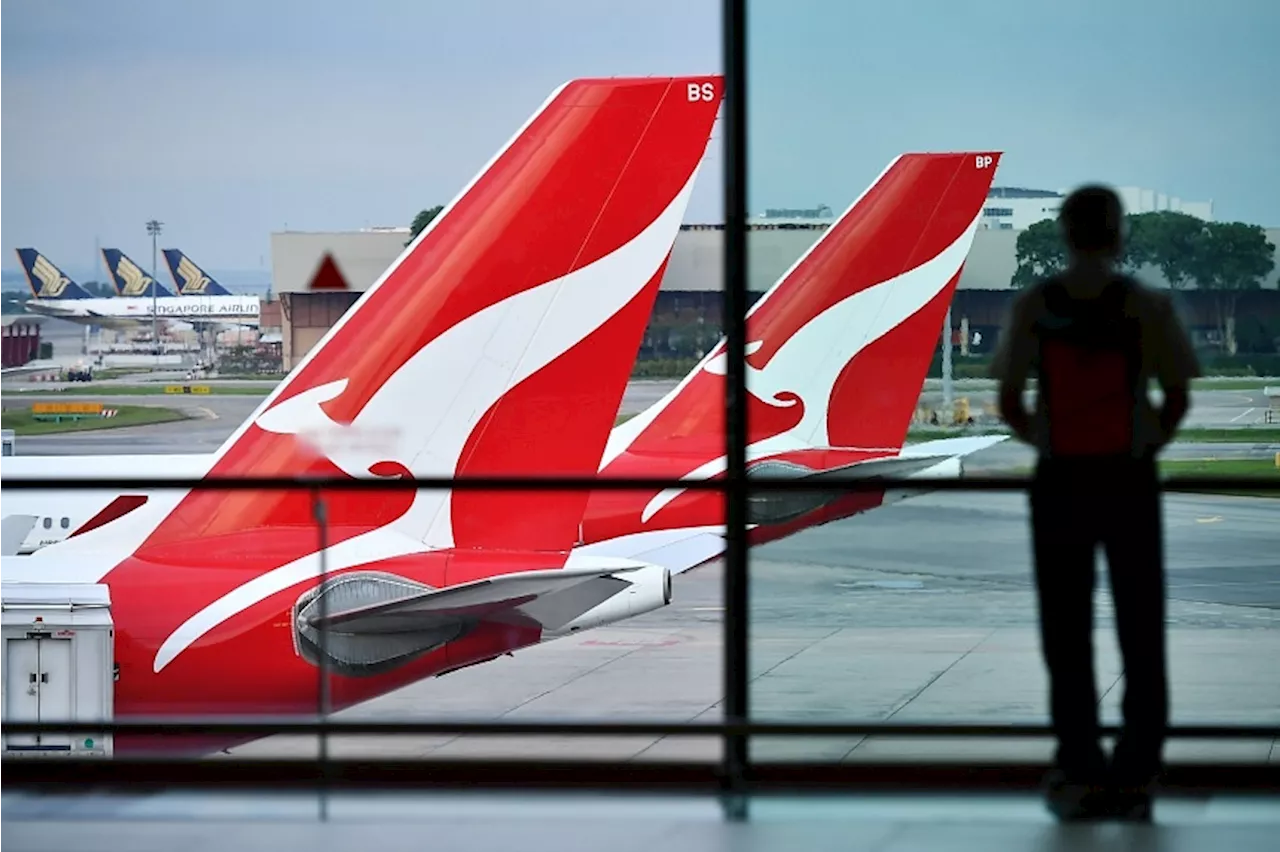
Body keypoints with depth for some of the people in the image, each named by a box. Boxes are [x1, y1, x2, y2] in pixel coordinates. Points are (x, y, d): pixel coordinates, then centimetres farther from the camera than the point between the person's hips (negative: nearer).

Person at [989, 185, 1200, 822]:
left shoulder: (1033, 306, -4)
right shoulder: (1146, 306, -7)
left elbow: (1009, 404, -4)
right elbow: (1177, 398, -7)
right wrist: (1150, 443, 10)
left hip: (1059, 482, 1)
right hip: (1129, 481, -1)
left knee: (1066, 635, 9)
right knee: (1140, 634, 8)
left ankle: (1081, 776, 8)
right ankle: (1133, 776, 7)